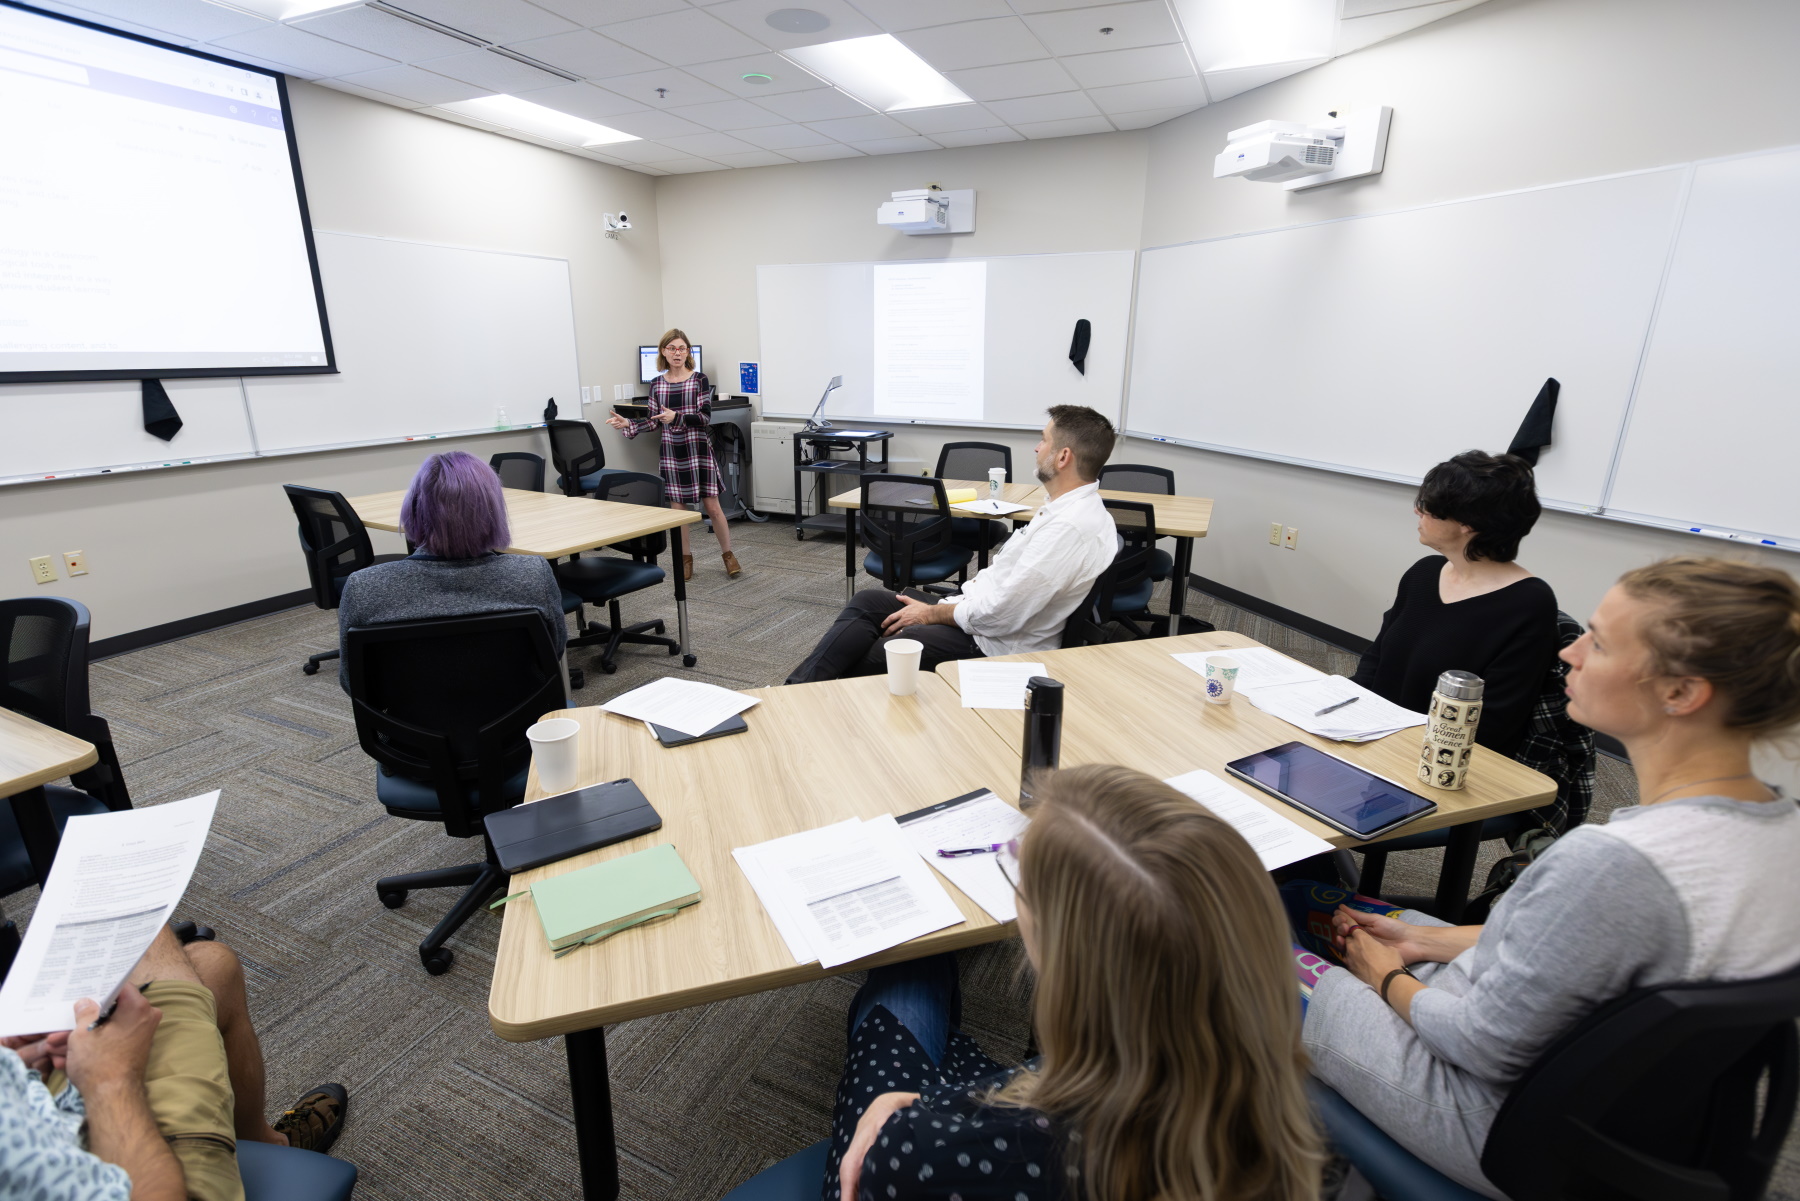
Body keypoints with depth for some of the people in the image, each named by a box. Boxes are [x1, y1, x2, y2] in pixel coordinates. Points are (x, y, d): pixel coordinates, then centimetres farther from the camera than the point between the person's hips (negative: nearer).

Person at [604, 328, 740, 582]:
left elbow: (705, 417, -12)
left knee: (712, 506, -1)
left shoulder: (700, 379, -4)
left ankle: (728, 555, 15)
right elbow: (655, 422, 8)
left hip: (698, 449, -3)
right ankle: (686, 559, 20)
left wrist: (677, 417, -26)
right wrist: (628, 425, -6)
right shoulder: (657, 385, 6)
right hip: (671, 451, 3)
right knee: (677, 508, 7)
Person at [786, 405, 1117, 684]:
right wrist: (942, 605, 6)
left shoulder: (1071, 527, -25)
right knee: (867, 601, 2)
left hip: (994, 645, -9)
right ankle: (796, 692, 0)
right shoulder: (1063, 508, 9)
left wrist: (933, 613, -11)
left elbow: (1000, 614, -25)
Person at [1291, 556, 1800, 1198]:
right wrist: (1431, 942, 6)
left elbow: (1487, 1045, -26)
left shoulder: (1612, 861, -39)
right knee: (1302, 897, 18)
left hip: (1499, 1127, -8)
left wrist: (1389, 980, -6)